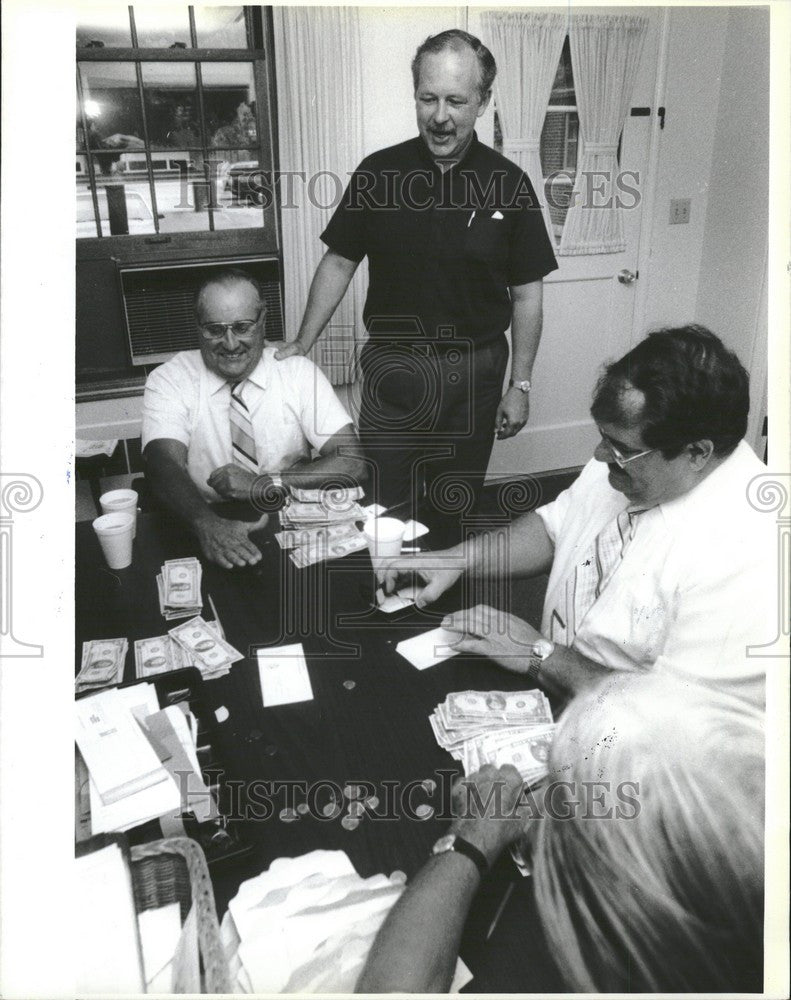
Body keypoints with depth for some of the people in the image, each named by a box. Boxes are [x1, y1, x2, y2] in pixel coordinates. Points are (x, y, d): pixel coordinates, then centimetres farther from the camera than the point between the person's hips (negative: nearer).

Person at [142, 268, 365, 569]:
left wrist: (263, 483, -18)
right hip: (203, 531, 0)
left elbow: (351, 462, -8)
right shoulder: (168, 380, -2)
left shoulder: (299, 372, -1)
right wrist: (208, 523, -38)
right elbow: (164, 466, -18)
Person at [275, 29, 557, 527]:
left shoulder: (509, 184, -5)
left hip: (473, 372, 0)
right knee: (381, 509, 7)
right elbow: (339, 262, 4)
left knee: (457, 507, 13)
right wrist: (302, 343, -2)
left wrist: (520, 385, -2)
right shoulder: (377, 172, -3)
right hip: (390, 368, 1)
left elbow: (526, 292, 0)